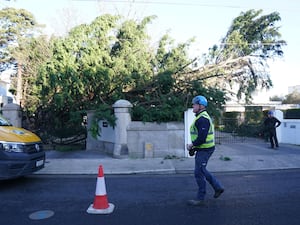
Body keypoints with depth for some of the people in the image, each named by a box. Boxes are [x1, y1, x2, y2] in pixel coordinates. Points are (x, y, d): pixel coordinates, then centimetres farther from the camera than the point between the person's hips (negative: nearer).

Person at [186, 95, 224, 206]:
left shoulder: (202, 119, -21)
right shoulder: (201, 117, 14)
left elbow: (201, 138, -28)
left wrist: (191, 145, -14)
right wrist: (194, 146, 14)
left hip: (204, 150, -11)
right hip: (202, 149, 11)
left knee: (199, 173, -1)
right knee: (202, 171, 21)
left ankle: (200, 199, 12)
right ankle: (218, 188, 32)